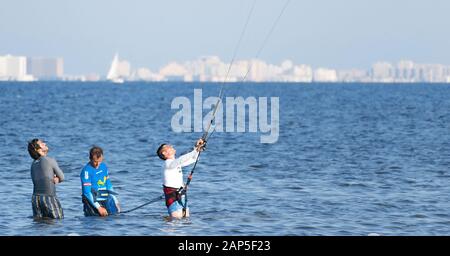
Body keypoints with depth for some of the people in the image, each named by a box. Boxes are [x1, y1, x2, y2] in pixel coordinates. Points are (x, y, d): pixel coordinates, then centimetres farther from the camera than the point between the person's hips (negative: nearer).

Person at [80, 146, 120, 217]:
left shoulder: (104, 166, 9)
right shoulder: (86, 170, -12)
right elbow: (87, 192, -15)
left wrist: (115, 201, 12)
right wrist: (99, 207, -17)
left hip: (105, 200, 6)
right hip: (92, 201, -6)